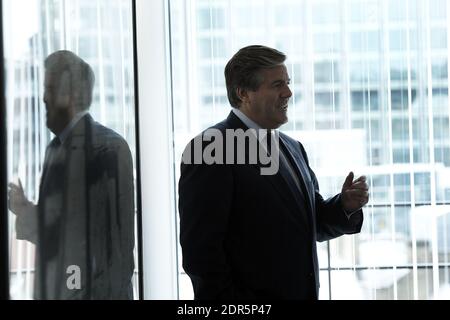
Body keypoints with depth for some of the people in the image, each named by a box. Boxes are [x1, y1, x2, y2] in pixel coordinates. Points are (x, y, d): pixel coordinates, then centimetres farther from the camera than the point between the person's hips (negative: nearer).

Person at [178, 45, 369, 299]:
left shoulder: (293, 148, 11)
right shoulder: (211, 148, -14)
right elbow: (200, 249, -17)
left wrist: (345, 206, -3)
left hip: (305, 293, 7)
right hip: (247, 297, -7)